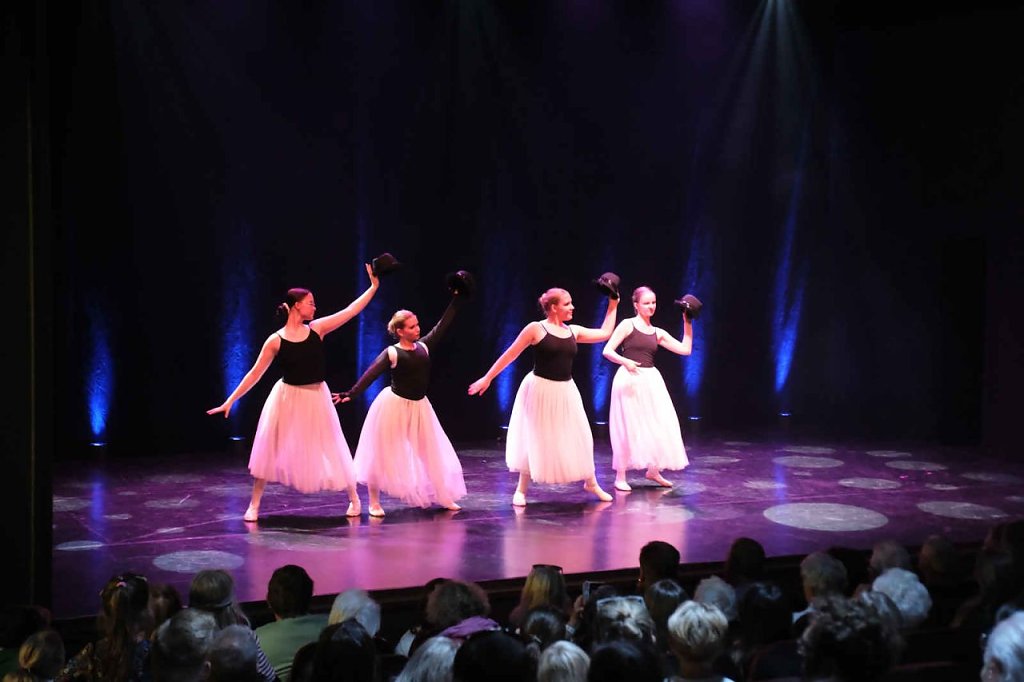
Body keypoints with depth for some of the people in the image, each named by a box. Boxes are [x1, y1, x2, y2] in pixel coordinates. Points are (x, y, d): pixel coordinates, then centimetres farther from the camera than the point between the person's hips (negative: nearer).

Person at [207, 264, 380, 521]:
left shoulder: (317, 328, -3)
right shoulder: (276, 340, -9)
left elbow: (350, 311, -3)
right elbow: (255, 373, -5)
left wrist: (374, 286, -5)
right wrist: (230, 400, -7)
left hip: (316, 398, 2)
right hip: (286, 398, -2)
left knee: (331, 449, 8)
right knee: (270, 451, 2)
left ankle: (354, 498, 24)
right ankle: (254, 505, 15)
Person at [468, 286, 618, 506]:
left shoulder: (573, 331, 7)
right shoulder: (536, 328, -9)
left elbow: (605, 333, 16)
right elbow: (510, 355, -7)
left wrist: (612, 306, 14)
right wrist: (487, 378, -7)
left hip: (565, 391, 5)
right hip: (540, 390, -5)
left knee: (579, 437, 8)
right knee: (535, 439, 1)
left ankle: (590, 483, 25)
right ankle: (521, 489, 15)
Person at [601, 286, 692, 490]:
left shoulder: (658, 333, 13)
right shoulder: (627, 325, -2)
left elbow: (685, 349, 10)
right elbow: (607, 351, -8)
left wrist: (687, 323, 8)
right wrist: (625, 361, -25)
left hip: (651, 381, 6)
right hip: (630, 381, -5)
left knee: (659, 426, 6)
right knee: (628, 428, -1)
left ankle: (653, 470, 26)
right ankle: (620, 477, 10)